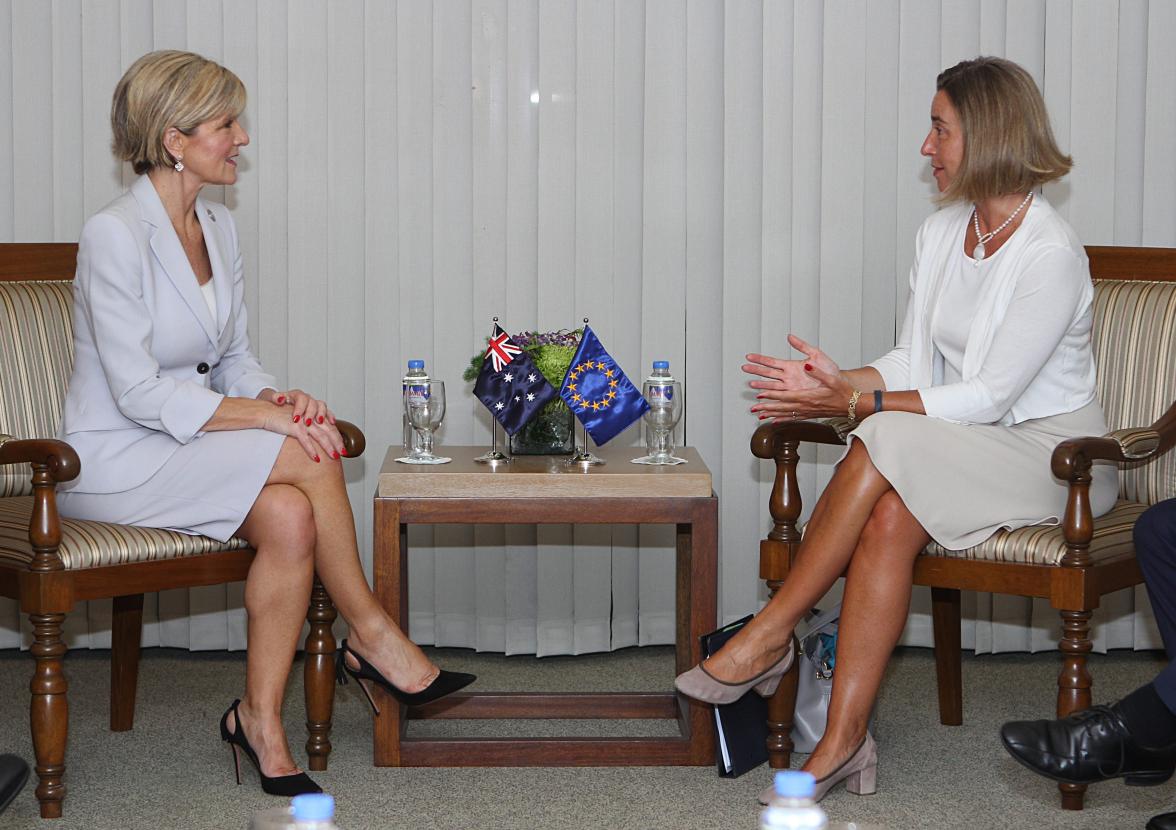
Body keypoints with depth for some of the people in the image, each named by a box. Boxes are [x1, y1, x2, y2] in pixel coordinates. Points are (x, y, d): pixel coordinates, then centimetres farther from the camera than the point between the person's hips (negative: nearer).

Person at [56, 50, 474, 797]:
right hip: (115, 463, -7)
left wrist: (276, 396, -10)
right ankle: (370, 635, -10)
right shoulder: (114, 236, -17)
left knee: (290, 515, -26)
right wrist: (267, 417, -25)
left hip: (187, 449, 7)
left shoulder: (219, 230, 9)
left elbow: (234, 360, 13)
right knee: (308, 454, -27)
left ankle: (261, 719, -19)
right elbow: (139, 394, -21)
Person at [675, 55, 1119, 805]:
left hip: (1052, 458, -6)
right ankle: (844, 745, -31)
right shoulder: (940, 234, 9)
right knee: (887, 520, -28)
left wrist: (858, 404, -22)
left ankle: (769, 635, -22)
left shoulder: (1051, 254, -17)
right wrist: (839, 382, -11)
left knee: (884, 446, -31)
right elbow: (915, 362, 9)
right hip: (965, 452, 6)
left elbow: (989, 396, -20)